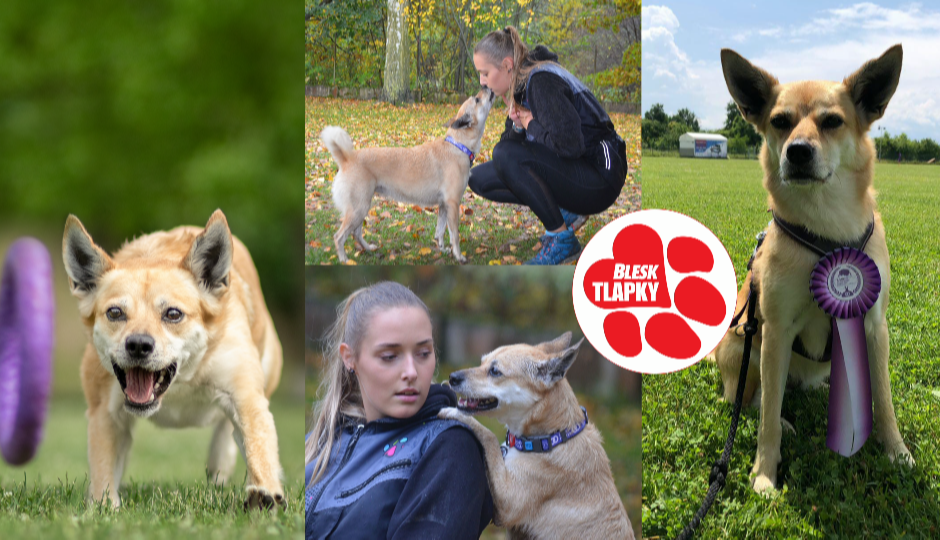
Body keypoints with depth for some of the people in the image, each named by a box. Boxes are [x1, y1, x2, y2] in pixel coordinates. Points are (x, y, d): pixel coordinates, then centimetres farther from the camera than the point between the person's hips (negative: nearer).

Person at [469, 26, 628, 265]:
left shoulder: (542, 82, -20)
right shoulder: (522, 85, 8)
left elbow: (569, 144, -32)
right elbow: (509, 143, 15)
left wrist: (531, 124, -15)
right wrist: (517, 125, -7)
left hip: (599, 181, -10)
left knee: (506, 157, -29)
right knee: (480, 179, 6)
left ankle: (562, 239, -17)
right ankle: (565, 213, 6)